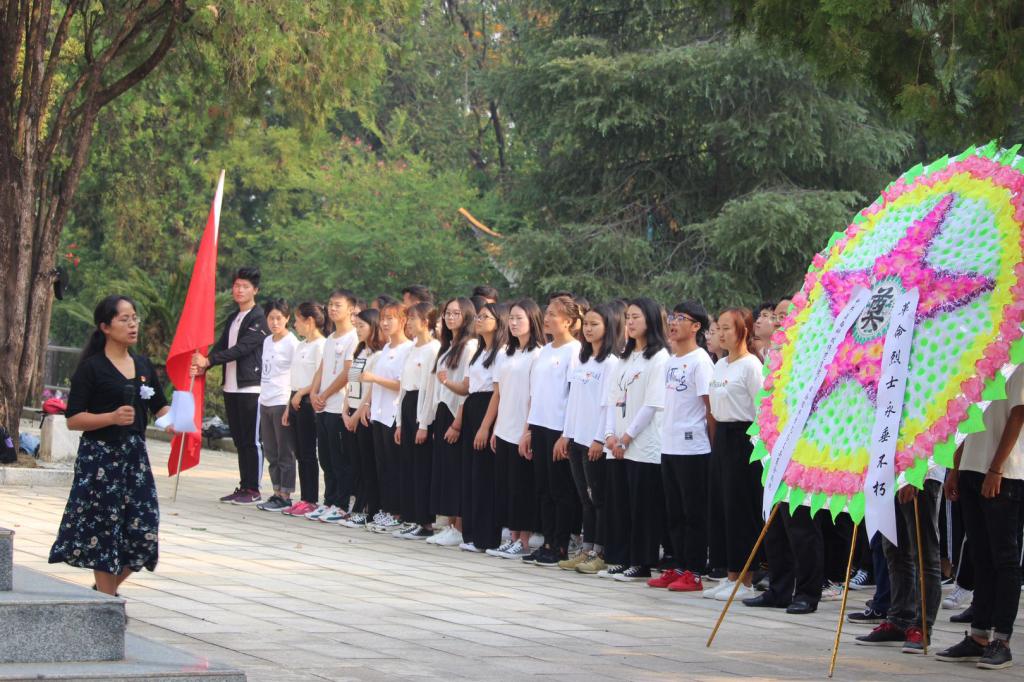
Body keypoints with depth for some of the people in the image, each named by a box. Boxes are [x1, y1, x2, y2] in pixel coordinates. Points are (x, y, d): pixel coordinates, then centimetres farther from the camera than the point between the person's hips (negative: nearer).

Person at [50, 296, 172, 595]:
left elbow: (160, 407, 20)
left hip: (135, 455, 6)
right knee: (104, 531, -2)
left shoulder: (143, 366, 11)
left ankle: (107, 590, 22)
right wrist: (112, 417, -22)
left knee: (143, 529, 1)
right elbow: (73, 419, -10)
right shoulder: (92, 368, -7)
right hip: (100, 456, -6)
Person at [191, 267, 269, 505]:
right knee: (239, 440, 11)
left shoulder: (258, 319, -8)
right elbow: (221, 346, 10)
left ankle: (253, 489, -1)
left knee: (250, 440, -5)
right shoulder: (232, 319, 18)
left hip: (250, 387, -8)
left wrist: (208, 360, -22)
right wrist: (202, 366, -8)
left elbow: (242, 348, -18)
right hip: (231, 387, 8)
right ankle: (243, 487, 16)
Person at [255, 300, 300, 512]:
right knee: (271, 453, 11)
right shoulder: (267, 341, 13)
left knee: (285, 453, -3)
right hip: (265, 402, 8)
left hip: (282, 403, -8)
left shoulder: (292, 343, -9)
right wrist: (262, 399, 16)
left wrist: (290, 406, -15)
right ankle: (276, 493, 17)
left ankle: (285, 497, 0)